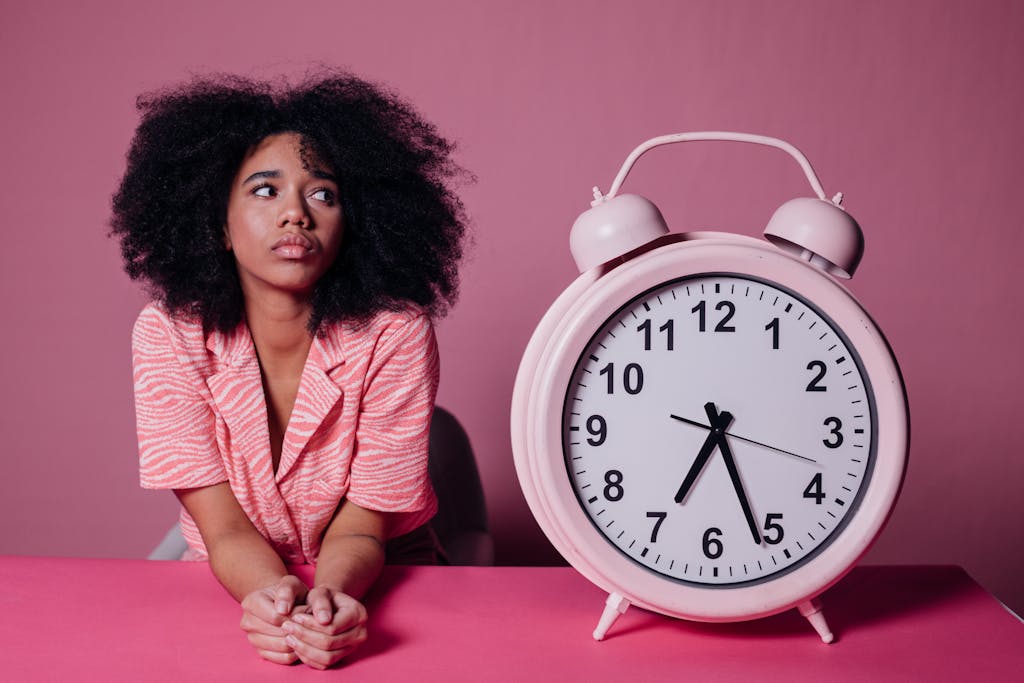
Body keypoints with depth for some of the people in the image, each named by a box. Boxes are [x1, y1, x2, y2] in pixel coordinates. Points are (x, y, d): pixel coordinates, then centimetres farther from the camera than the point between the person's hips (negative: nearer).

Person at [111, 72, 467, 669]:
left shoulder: (394, 334, -16)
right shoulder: (169, 334, -12)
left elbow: (359, 530, -14)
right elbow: (225, 531, -15)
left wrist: (330, 595, -37)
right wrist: (274, 594, -36)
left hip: (373, 588, 0)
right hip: (235, 590, 1)